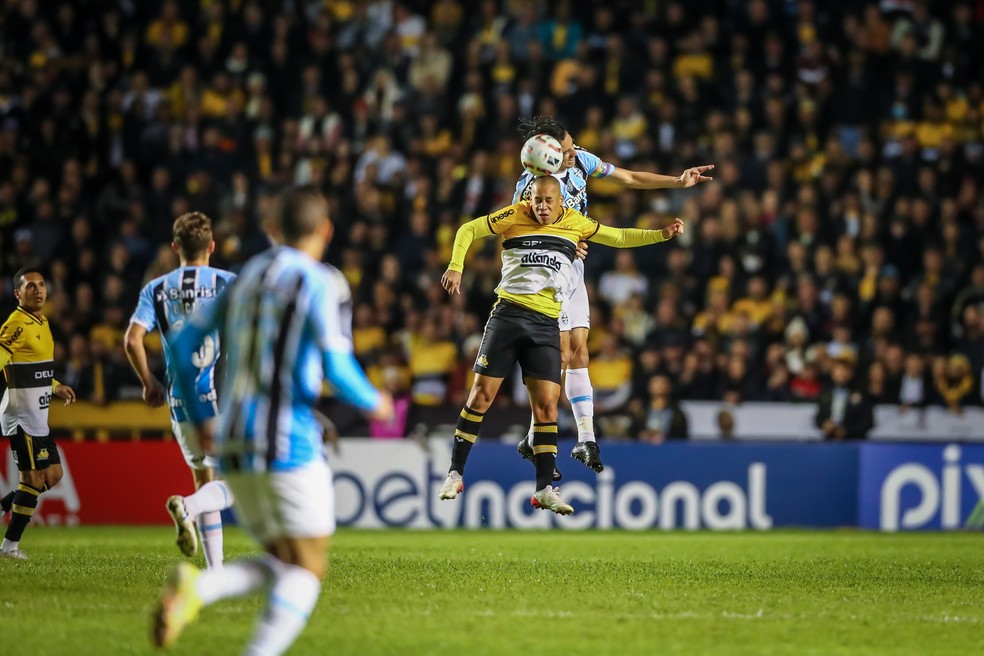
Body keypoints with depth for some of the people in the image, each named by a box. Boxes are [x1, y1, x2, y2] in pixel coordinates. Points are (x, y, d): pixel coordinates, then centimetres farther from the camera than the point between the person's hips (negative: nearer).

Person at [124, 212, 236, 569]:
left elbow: (132, 340, -5)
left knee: (205, 480, 15)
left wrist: (149, 383, 8)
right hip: (221, 396, -4)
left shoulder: (156, 289, 6)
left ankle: (215, 569, 9)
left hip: (180, 400, 4)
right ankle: (187, 506, -29)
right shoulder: (228, 283, -2)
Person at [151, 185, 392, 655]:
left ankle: (194, 588, -13)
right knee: (305, 573, 0)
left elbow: (182, 343, 15)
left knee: (280, 567, 15)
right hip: (289, 444, -6)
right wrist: (374, 402, 5)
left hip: (233, 447, 6)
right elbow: (335, 366, -15)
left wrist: (199, 418, 24)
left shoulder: (246, 277, 15)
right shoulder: (322, 285, -5)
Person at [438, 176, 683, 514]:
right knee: (481, 394, -4)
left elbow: (619, 237, 17)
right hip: (508, 315, -2)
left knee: (547, 405, -4)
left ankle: (544, 490, 0)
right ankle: (455, 474, 7)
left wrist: (662, 233, 7)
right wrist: (455, 267, -4)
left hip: (546, 324, 2)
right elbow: (467, 230, 8)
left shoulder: (575, 223, 8)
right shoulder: (515, 216, 1)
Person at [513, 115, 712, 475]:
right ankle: (535, 440, -4)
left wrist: (678, 181, 5)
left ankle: (586, 438, 7)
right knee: (560, 354, -12)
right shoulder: (530, 187, -23)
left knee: (578, 350, 5)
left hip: (573, 269, 7)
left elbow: (628, 178, 9)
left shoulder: (579, 159, -3)